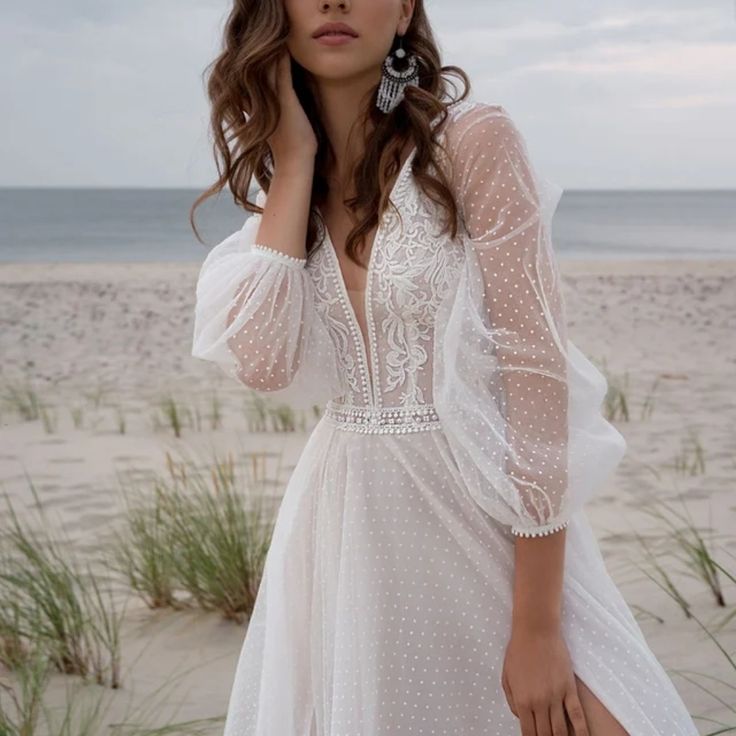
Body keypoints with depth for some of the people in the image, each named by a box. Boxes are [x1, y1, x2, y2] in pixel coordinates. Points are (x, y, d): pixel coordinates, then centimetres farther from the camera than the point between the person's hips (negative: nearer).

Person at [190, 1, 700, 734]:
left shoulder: (473, 141, -11)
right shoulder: (293, 187, 5)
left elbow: (536, 375, -14)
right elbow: (262, 363, -12)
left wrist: (537, 628, -17)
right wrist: (295, 157, -8)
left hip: (488, 524, -4)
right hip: (349, 536, 4)